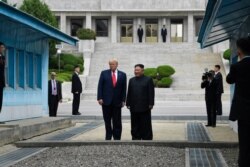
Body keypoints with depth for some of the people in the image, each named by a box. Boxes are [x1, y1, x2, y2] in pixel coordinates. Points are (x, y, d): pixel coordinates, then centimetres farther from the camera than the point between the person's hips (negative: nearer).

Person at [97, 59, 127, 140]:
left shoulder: (122, 75, 5)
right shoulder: (104, 73, 4)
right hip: (106, 101, 0)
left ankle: (117, 138, 10)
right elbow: (100, 86, 1)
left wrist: (123, 100, -2)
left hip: (117, 102, 0)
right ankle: (108, 136, 21)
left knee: (117, 121, 2)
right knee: (107, 120, 8)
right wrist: (100, 98, -8)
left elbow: (124, 88, 4)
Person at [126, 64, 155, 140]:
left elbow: (151, 93, -4)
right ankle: (136, 138, 12)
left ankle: (147, 139, 6)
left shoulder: (148, 80, 0)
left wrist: (151, 104, -9)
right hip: (134, 107, 4)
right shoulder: (131, 80, 12)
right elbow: (129, 93, 11)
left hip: (145, 108, -4)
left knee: (146, 126, 1)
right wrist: (128, 104, 5)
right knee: (135, 126, 6)